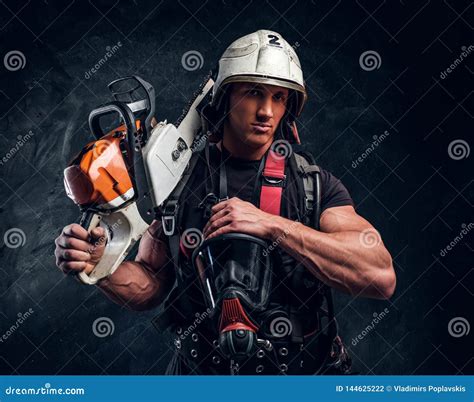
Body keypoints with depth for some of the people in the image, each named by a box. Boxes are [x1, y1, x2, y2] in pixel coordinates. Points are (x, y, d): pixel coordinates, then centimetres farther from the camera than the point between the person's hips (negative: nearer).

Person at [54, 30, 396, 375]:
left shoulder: (316, 183, -7)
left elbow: (381, 276, -20)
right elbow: (150, 286, 3)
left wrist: (271, 224, -26)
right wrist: (99, 265, -18)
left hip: (303, 369, 0)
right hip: (201, 369, 1)